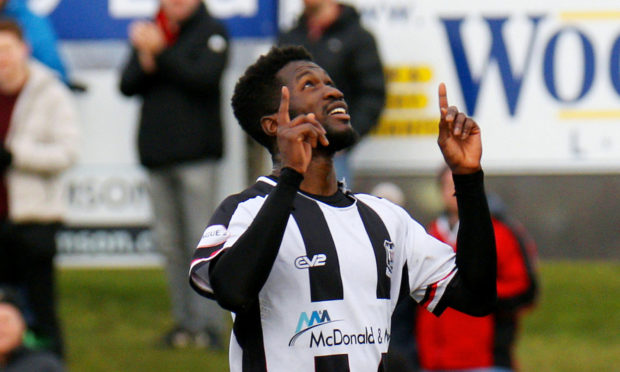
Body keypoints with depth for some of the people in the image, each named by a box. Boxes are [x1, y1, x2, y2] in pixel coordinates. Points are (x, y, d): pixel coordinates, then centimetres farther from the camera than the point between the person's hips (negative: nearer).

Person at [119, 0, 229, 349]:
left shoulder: (212, 32, -1)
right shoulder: (150, 31, 14)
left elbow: (205, 77, -17)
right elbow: (127, 85, 6)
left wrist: (160, 52, -16)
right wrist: (145, 62, -13)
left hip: (196, 153, -6)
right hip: (157, 151, 6)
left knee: (201, 239, -9)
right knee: (170, 241, 10)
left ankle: (209, 323, -8)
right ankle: (185, 321, 17)